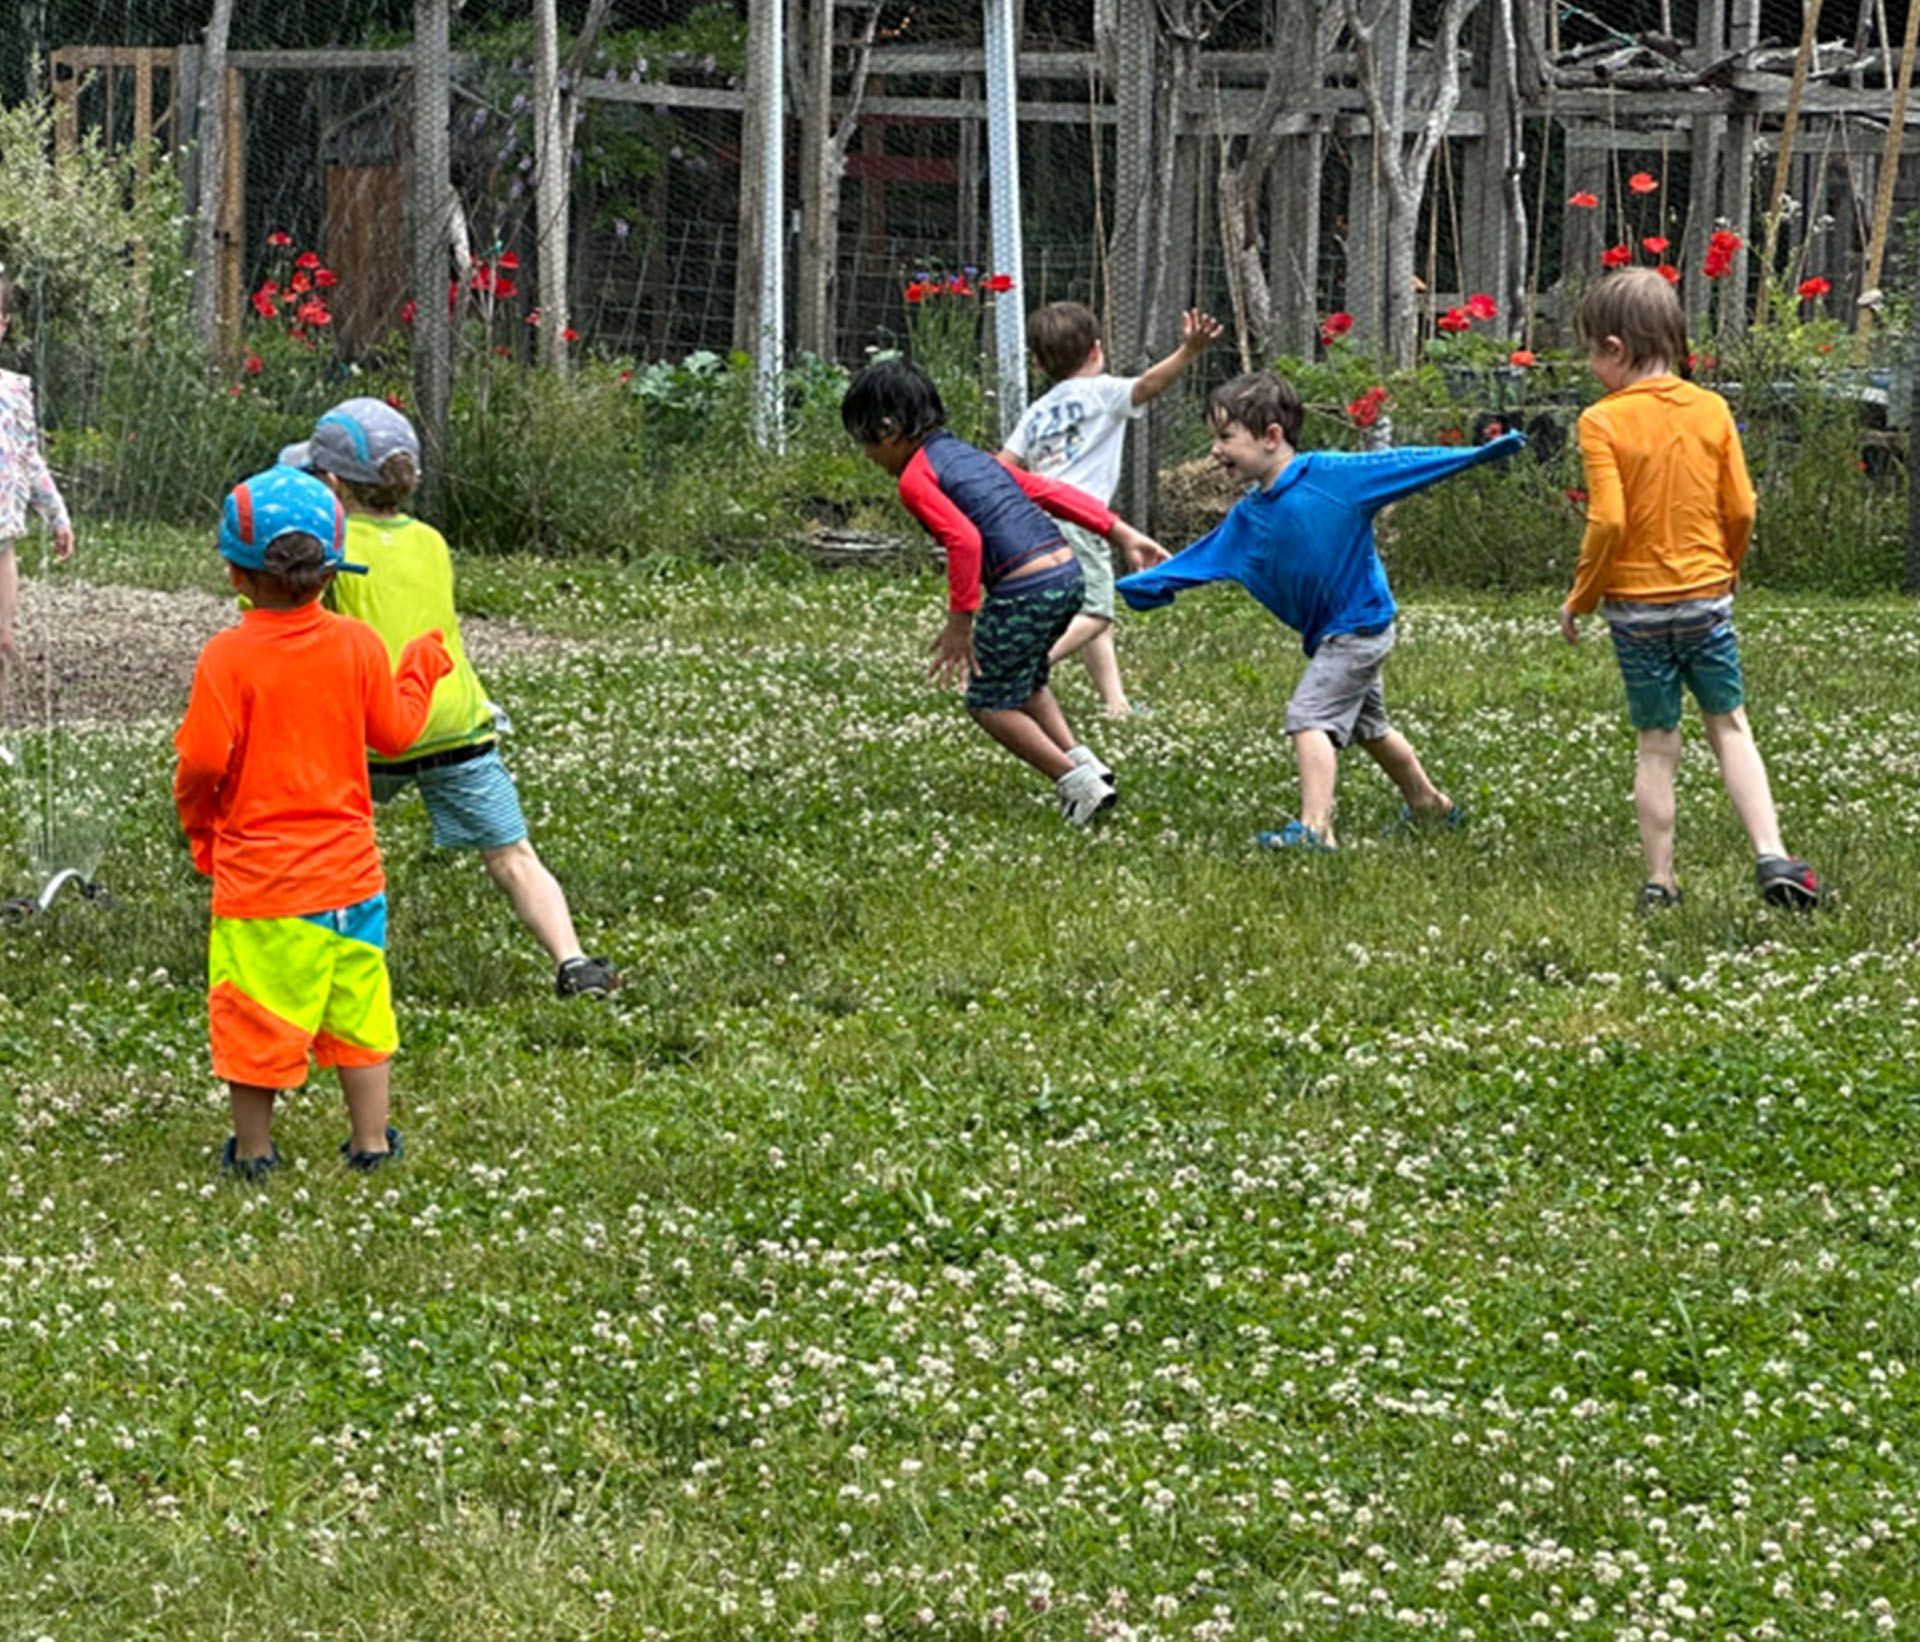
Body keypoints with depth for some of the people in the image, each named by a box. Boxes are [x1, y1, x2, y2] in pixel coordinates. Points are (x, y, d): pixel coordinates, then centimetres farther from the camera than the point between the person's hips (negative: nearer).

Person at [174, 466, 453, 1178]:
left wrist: (197, 819, 5)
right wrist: (419, 670, 24)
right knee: (358, 1003, 15)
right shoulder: (357, 645, -4)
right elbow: (395, 730, 6)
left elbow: (203, 759, -15)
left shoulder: (227, 657, -14)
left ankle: (254, 1147, 17)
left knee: (253, 1011, 7)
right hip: (348, 867, 4)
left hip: (256, 872, -3)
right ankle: (370, 1138, 21)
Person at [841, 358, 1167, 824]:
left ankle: (1078, 782, 2)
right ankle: (1078, 757, 15)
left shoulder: (916, 478, -4)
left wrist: (959, 622, -17)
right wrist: (1120, 532, 18)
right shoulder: (968, 454, 21)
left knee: (990, 703, 9)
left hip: (1023, 589, -9)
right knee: (1025, 683, 30)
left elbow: (965, 540, -20)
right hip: (1068, 575, 9)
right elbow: (1051, 492, 18)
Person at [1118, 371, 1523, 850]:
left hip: (1358, 626, -9)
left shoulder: (1332, 474, -17)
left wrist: (1480, 454, -13)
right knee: (1368, 727, 23)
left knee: (1309, 716, -20)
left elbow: (1398, 466, -13)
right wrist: (1136, 587, 6)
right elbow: (1196, 561, 12)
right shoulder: (1248, 517, 4)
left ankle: (1315, 826, -27)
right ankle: (1429, 803, 42)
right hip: (1328, 635, 9)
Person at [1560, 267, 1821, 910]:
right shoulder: (1711, 410, -1)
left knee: (1656, 745, 6)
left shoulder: (1602, 421, -14)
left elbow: (1608, 521, -19)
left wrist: (1581, 597, -6)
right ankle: (1770, 853, 0)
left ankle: (1661, 882, 10)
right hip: (1706, 595, 3)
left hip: (1636, 603, -3)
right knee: (1729, 726, 14)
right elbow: (1741, 509, 2)